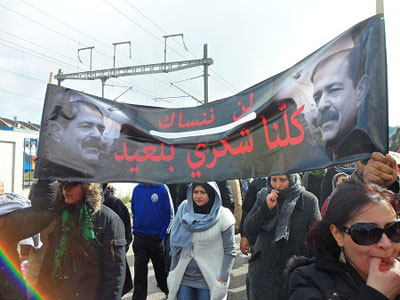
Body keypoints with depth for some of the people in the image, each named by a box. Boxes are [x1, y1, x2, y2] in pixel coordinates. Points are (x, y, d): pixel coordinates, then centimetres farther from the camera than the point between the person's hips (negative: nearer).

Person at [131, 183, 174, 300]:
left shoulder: (162, 188, -9)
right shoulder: (137, 189, 3)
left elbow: (170, 214, -7)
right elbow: (134, 211, 13)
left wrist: (162, 234, -11)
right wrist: (135, 229, 4)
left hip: (156, 237, -2)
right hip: (139, 236, 2)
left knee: (161, 268, 15)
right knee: (139, 270, 4)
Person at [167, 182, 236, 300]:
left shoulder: (223, 216, -10)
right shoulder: (184, 210, -2)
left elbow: (229, 251, -7)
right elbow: (176, 245, 5)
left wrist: (223, 280, -11)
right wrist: (173, 272, 5)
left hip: (209, 280, -2)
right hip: (184, 277, 3)